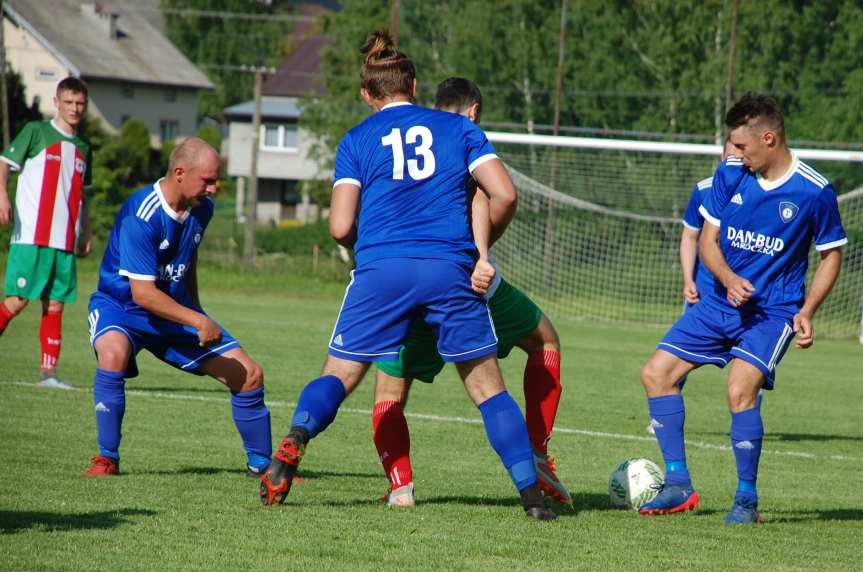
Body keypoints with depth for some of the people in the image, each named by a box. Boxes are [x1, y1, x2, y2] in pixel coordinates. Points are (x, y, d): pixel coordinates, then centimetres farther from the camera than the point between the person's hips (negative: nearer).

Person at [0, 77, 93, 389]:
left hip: (66, 241, 5)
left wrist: (86, 234, 20)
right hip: (31, 237, -5)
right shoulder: (36, 131, 2)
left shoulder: (83, 148, 19)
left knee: (55, 305, 2)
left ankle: (48, 371, 3)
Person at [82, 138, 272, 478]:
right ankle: (107, 459, -25)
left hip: (178, 309, 7)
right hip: (121, 305, -7)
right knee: (114, 353, -40)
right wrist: (198, 322, -31)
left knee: (249, 375, 0)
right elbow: (143, 293, -28)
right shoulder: (141, 215, -28)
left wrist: (196, 312, 23)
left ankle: (260, 463, 21)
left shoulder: (201, 208, -3)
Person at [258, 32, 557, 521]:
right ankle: (532, 494, 3)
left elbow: (341, 227, 2)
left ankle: (294, 442, -20)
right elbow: (504, 195, 4)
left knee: (339, 375, 8)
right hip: (451, 269, 0)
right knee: (489, 387, 9)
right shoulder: (457, 127, 12)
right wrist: (483, 245, 21)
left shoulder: (357, 140, 11)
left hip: (380, 270, 0)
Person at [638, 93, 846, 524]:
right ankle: (678, 485, 9)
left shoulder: (814, 192, -13)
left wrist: (806, 312, -12)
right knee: (656, 373, 1)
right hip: (721, 303, 6)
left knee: (740, 387, -27)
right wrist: (729, 279, -15)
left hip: (773, 311, -6)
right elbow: (708, 238, 5)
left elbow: (831, 254, -1)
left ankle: (747, 499, -12)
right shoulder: (731, 174, -2)